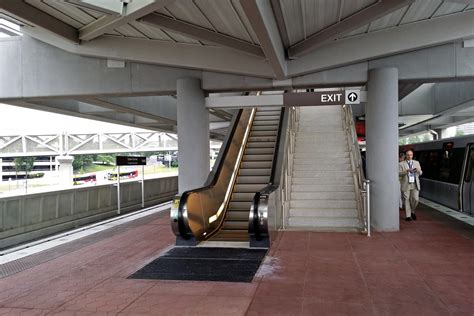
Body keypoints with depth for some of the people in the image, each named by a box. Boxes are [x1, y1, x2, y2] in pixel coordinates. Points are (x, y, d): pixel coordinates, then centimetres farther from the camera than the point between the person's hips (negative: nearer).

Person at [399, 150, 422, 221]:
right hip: (406, 185, -2)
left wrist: (418, 170, -10)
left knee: (415, 199, -5)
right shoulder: (401, 164, 2)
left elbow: (420, 173, 14)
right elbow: (399, 173, -6)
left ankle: (412, 211, 22)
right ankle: (408, 216, 11)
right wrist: (406, 171, -21)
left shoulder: (416, 163, 14)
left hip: (415, 185, 3)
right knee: (407, 200, 1)